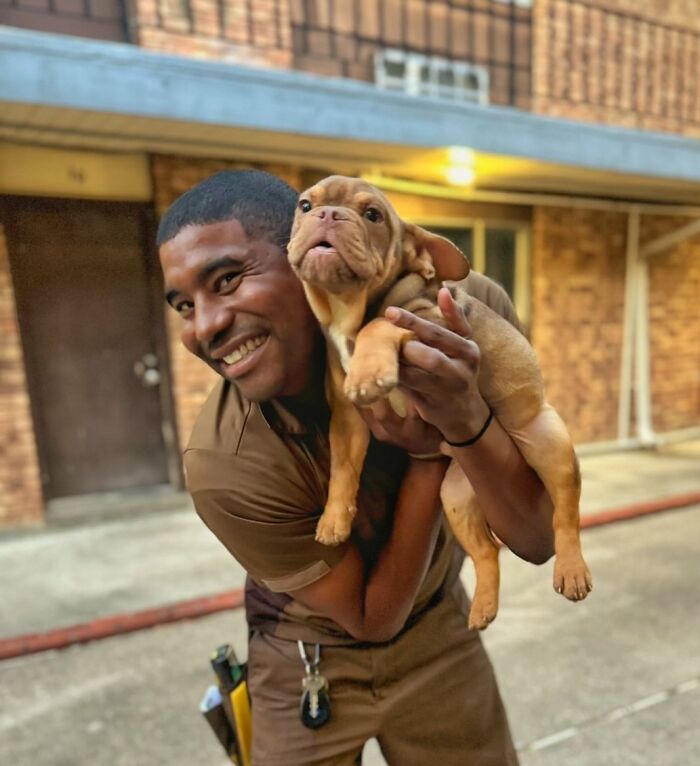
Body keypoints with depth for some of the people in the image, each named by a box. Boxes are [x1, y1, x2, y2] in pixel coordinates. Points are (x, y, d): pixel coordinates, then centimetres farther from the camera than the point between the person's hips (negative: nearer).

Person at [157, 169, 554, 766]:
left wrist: (467, 415, -40)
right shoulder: (223, 466, -31)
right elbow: (373, 617, -19)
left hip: (439, 636, 3)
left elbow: (537, 539, -21)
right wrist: (426, 451, -32)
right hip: (310, 663, -2)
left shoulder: (468, 314, -26)